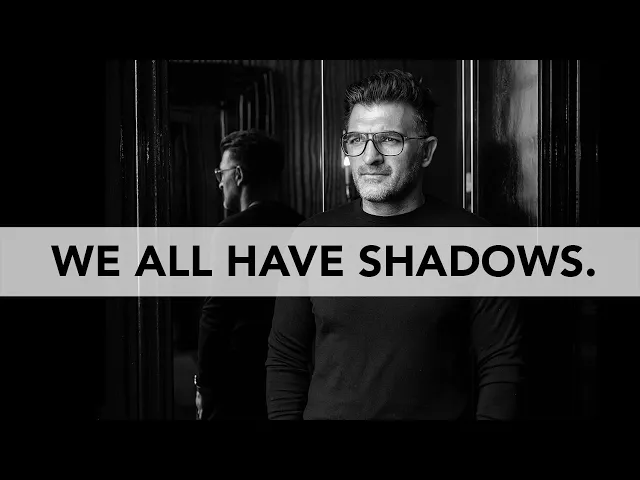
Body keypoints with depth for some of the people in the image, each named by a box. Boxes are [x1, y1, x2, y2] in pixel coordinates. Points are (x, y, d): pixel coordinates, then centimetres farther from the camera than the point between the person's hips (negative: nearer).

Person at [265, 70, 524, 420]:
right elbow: (284, 359, 2)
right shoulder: (313, 236, -1)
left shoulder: (472, 238, -8)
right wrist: (285, 417, -8)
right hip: (326, 413, 2)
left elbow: (501, 364, -8)